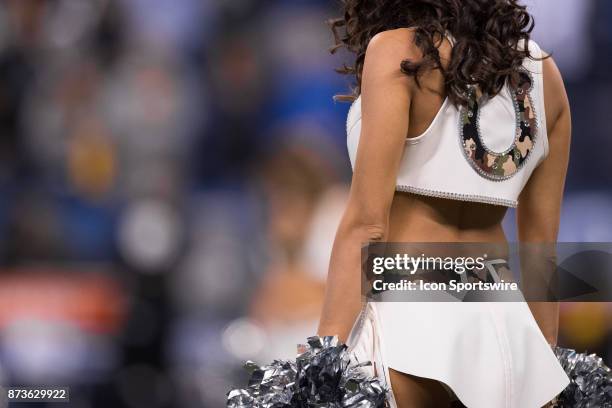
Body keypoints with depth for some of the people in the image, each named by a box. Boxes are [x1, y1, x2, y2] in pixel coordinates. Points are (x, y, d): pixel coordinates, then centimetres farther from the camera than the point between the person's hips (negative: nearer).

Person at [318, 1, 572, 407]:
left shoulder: (399, 52, -6)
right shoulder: (542, 69, 11)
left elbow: (367, 223, -12)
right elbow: (542, 241, 15)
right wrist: (543, 365, 20)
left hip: (407, 316, -6)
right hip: (503, 328, 6)